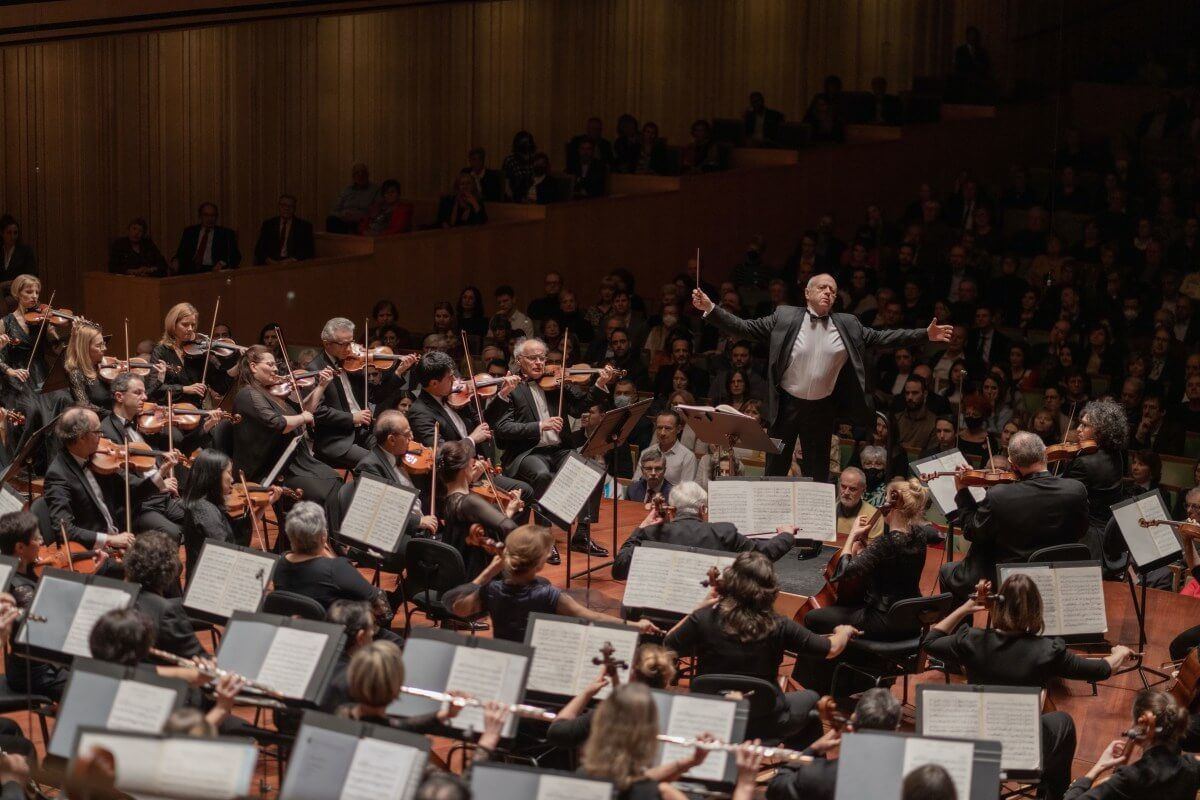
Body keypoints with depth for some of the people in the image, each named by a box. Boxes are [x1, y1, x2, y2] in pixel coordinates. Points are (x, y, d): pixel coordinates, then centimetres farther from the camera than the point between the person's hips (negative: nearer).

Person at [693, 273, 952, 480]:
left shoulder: (847, 325, 2)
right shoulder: (785, 317, -5)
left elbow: (879, 338, 5)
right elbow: (746, 328, -5)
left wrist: (925, 335, -2)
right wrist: (710, 308, -16)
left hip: (822, 409, 2)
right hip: (786, 405, -2)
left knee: (818, 473, 9)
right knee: (776, 469, 5)